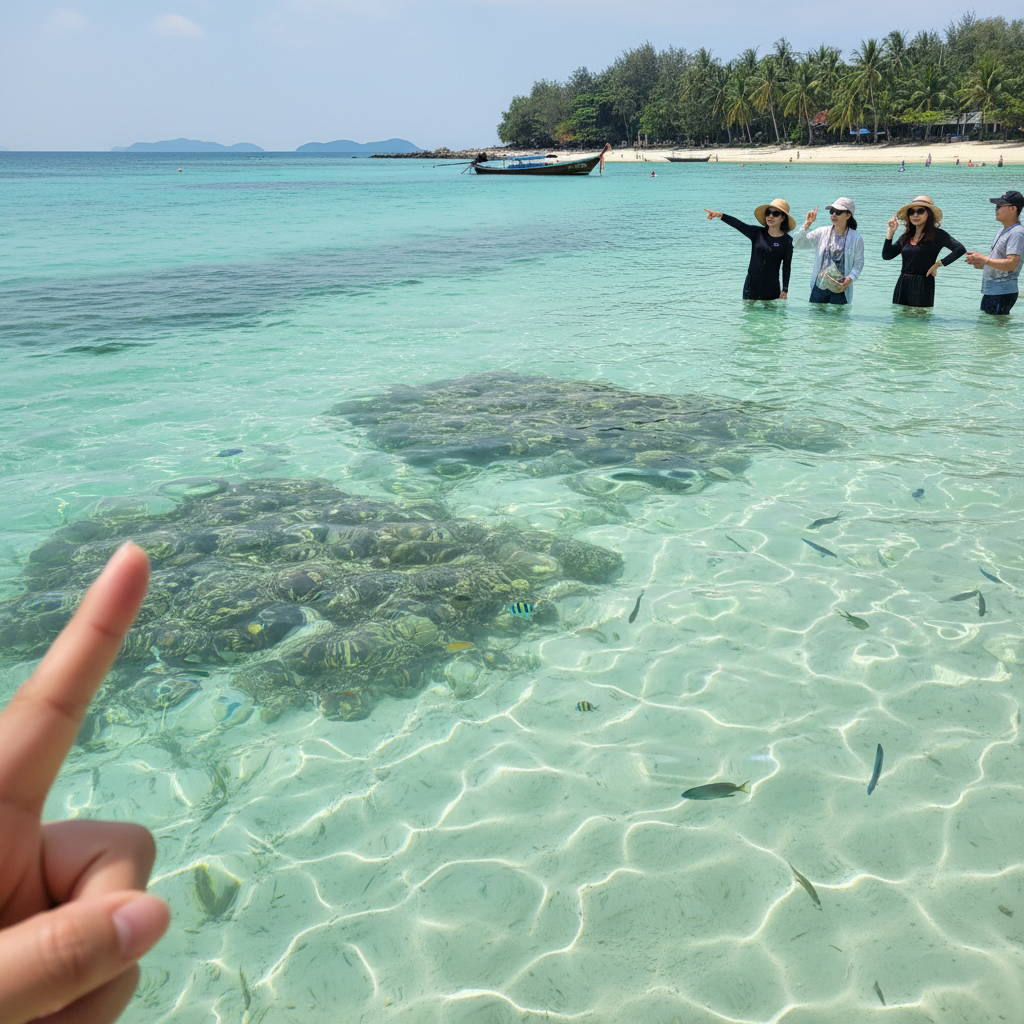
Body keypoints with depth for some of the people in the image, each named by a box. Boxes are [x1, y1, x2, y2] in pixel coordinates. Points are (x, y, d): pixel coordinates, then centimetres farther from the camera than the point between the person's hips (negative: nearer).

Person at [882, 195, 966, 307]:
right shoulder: (906, 236, 12)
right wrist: (890, 232, 2)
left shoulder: (937, 234, -3)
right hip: (902, 285, 5)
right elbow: (886, 256, 7)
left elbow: (960, 249, -11)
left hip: (923, 286, -5)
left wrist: (938, 264, -12)